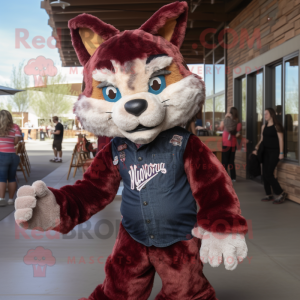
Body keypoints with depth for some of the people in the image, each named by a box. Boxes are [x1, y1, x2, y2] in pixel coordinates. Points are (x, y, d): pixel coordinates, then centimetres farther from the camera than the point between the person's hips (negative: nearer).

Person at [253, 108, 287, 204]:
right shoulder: (264, 127, 11)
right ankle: (269, 195, 11)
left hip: (274, 152, -7)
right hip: (266, 151, 7)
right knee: (265, 174, 3)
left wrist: (281, 153, -15)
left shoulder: (277, 126, -8)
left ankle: (281, 193, -1)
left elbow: (281, 140, -10)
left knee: (269, 174, -12)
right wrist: (256, 149, 3)